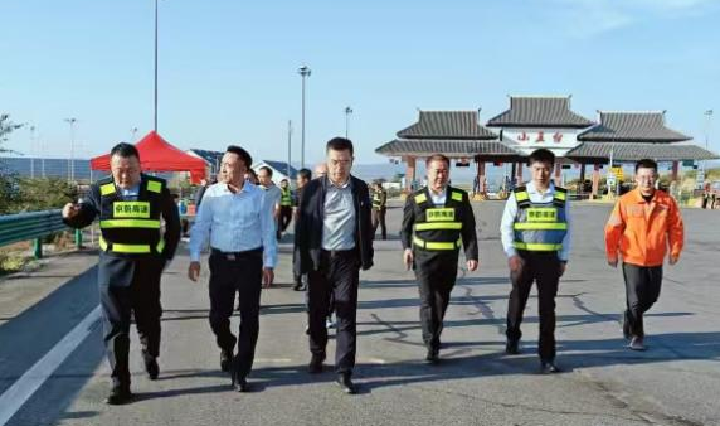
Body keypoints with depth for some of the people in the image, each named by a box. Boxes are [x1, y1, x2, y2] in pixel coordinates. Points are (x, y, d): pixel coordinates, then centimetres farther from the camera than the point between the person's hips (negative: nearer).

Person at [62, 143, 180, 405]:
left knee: (149, 319, 16)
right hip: (113, 267, 0)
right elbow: (85, 217, 6)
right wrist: (72, 214, -17)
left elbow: (173, 224, 9)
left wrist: (166, 256, 6)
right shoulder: (101, 190, -3)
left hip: (147, 267, 0)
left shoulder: (158, 189, -3)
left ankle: (150, 357, 45)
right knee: (115, 325, 0)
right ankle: (119, 383, 6)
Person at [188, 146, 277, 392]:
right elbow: (200, 227, 1)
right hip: (220, 260, 2)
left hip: (250, 261, -1)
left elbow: (268, 232, 0)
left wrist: (269, 263, -5)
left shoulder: (259, 197, -2)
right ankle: (226, 347, 40)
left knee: (249, 317, 2)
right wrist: (194, 258, -7)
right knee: (217, 314, 7)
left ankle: (241, 371, 13)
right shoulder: (212, 194, 1)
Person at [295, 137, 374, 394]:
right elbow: (302, 225, -1)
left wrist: (367, 257, 7)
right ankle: (317, 354, 36)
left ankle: (344, 372, 3)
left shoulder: (360, 189, 4)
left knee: (346, 316, -1)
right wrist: (302, 260, -6)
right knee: (317, 312, 13)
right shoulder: (313, 189, -2)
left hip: (347, 259, 0)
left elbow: (366, 225, 10)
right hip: (319, 259, 0)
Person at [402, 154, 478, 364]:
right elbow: (406, 227, 13)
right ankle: (432, 347, -9)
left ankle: (433, 337, 35)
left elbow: (469, 229, 4)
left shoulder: (460, 198, 2)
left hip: (449, 260, 2)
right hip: (424, 258, -2)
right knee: (428, 301, -11)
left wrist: (471, 256, -4)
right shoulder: (416, 199, 0)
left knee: (442, 302, 15)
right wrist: (407, 248, -2)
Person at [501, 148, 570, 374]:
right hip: (523, 258, 0)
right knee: (517, 300, 15)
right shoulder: (518, 195, -3)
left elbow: (566, 229, 7)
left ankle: (547, 358, 7)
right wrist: (511, 254, -13)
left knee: (547, 308, 1)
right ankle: (512, 337, 42)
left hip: (550, 259, 1)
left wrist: (563, 259, 3)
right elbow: (506, 227, -2)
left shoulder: (561, 196, 2)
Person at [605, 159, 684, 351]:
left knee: (651, 297, 17)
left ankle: (630, 317, 44)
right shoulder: (625, 201, -12)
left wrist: (675, 251, 5)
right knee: (635, 299, 1)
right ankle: (636, 336, 17)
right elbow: (613, 229, -6)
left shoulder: (667, 201, -6)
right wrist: (612, 253, -3)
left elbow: (676, 227, 4)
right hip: (632, 259, -3)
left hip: (656, 261, 3)